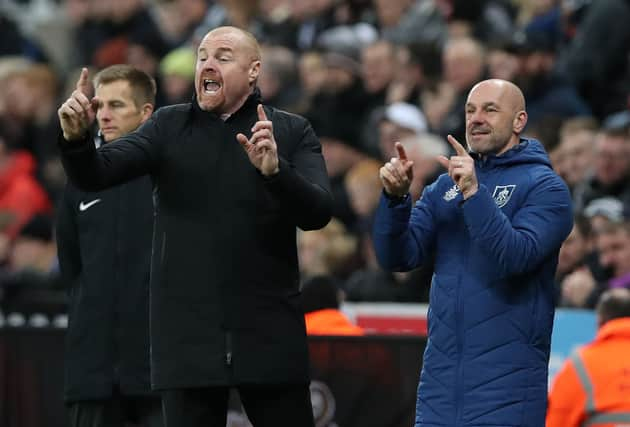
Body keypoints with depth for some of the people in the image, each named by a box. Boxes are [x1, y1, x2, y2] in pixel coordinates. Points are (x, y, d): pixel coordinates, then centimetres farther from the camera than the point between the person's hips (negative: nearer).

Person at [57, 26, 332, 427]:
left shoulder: (292, 132, 4)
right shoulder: (169, 127, 7)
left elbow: (319, 212, -8)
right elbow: (96, 174, -4)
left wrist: (275, 170, -27)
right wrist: (76, 138, -27)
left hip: (269, 334, -1)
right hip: (188, 336, 1)